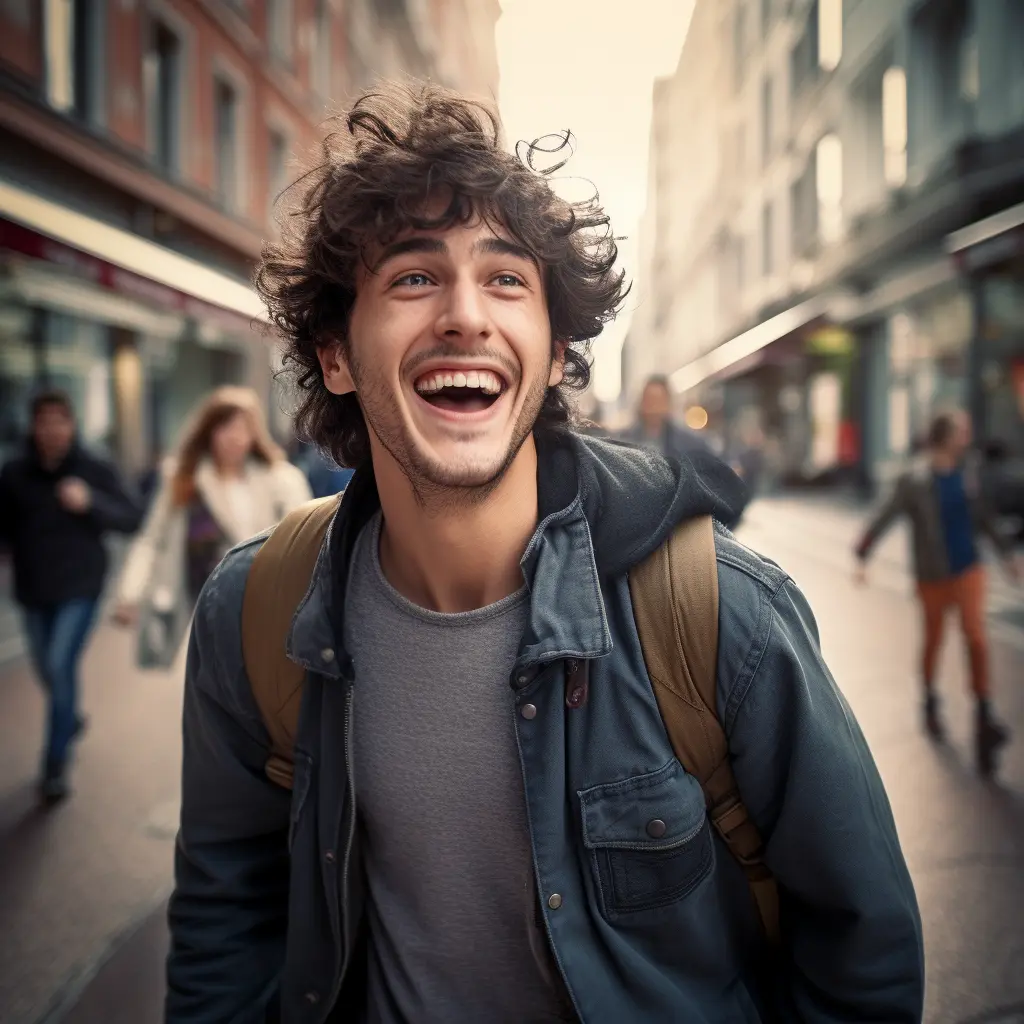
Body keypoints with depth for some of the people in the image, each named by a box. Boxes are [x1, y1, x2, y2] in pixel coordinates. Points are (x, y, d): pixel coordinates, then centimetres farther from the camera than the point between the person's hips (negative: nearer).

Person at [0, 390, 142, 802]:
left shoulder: (96, 471, -8)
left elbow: (132, 518, -10)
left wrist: (90, 503, -25)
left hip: (80, 588, -3)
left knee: (61, 667, -12)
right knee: (47, 670, 17)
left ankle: (55, 766, 0)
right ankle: (71, 719, 49)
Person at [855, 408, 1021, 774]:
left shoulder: (967, 470, 1)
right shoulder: (915, 480, -14)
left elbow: (982, 517, 14)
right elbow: (883, 519, -16)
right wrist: (863, 556, -25)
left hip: (968, 568, 3)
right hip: (933, 574, -3)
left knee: (976, 637, -10)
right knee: (934, 640, 12)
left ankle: (984, 716, -4)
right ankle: (930, 702, 36)